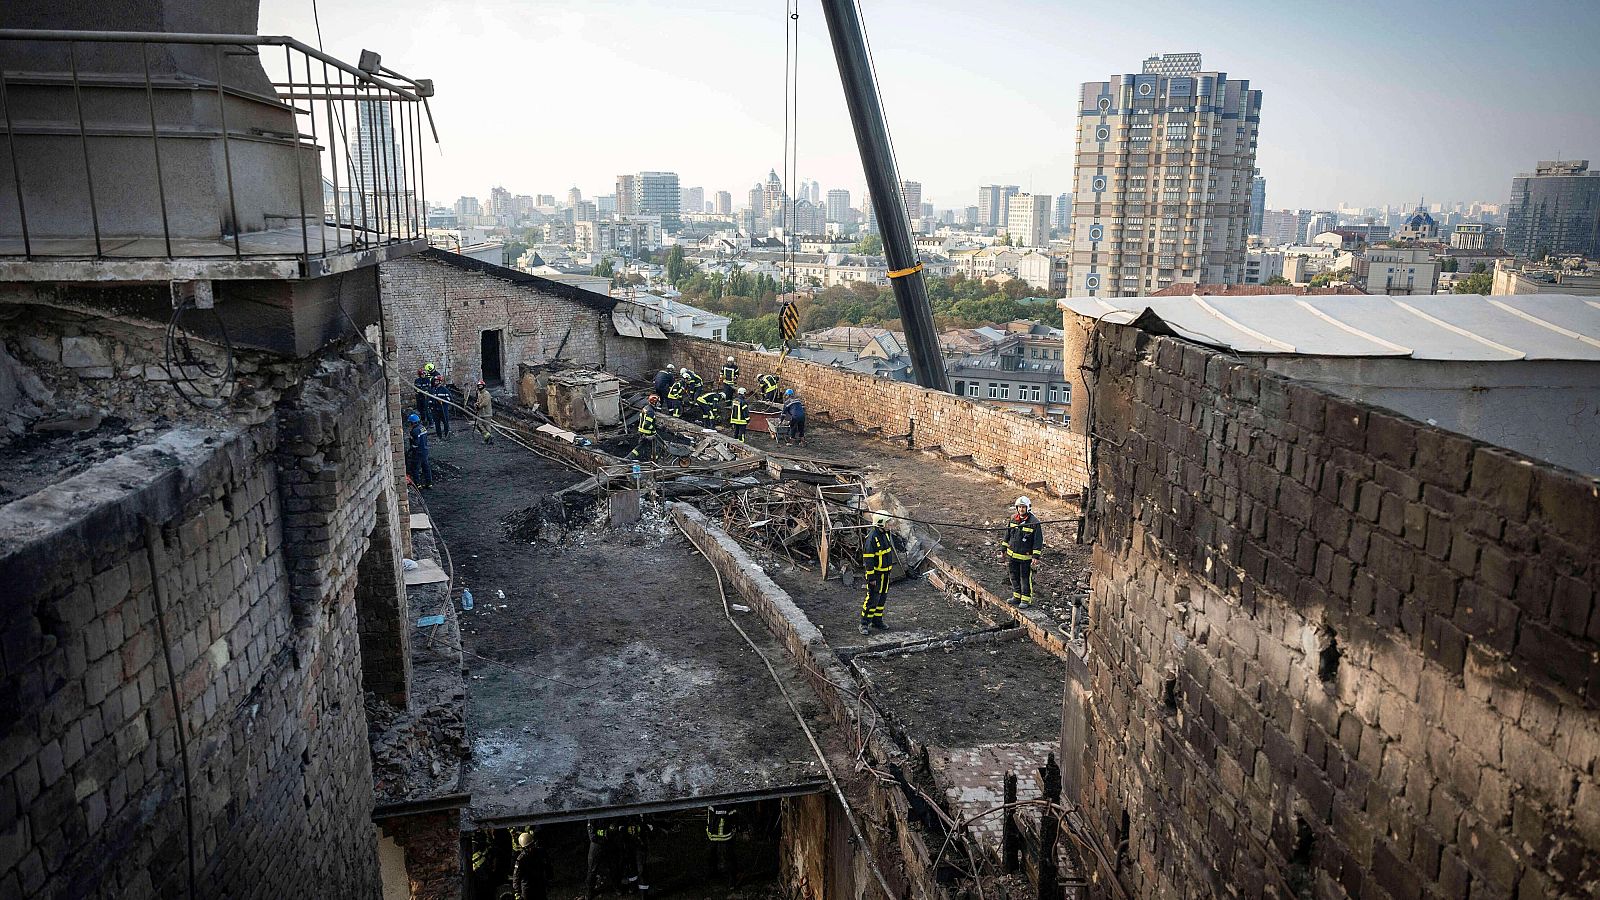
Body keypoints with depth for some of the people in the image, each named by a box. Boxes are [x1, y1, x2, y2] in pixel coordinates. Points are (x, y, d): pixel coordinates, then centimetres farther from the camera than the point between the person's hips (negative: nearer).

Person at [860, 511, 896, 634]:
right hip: (876, 573, -9)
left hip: (885, 573, 9)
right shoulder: (872, 538, -23)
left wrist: (890, 567, 23)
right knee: (872, 598, -6)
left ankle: (877, 621, 27)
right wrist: (871, 577, -22)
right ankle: (864, 624, 2)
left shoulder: (885, 534, 7)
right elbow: (868, 559, -22)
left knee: (882, 597, 15)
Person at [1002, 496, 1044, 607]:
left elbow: (1038, 540, -13)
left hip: (1026, 556, -6)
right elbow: (1007, 534, 16)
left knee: (1025, 578, 1)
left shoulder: (1034, 522, -14)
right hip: (1012, 554, 6)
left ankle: (1026, 599, 12)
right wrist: (1004, 548, 18)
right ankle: (1017, 596, 28)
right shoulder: (1013, 519, 3)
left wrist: (1036, 556, -16)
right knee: (1014, 576, 14)